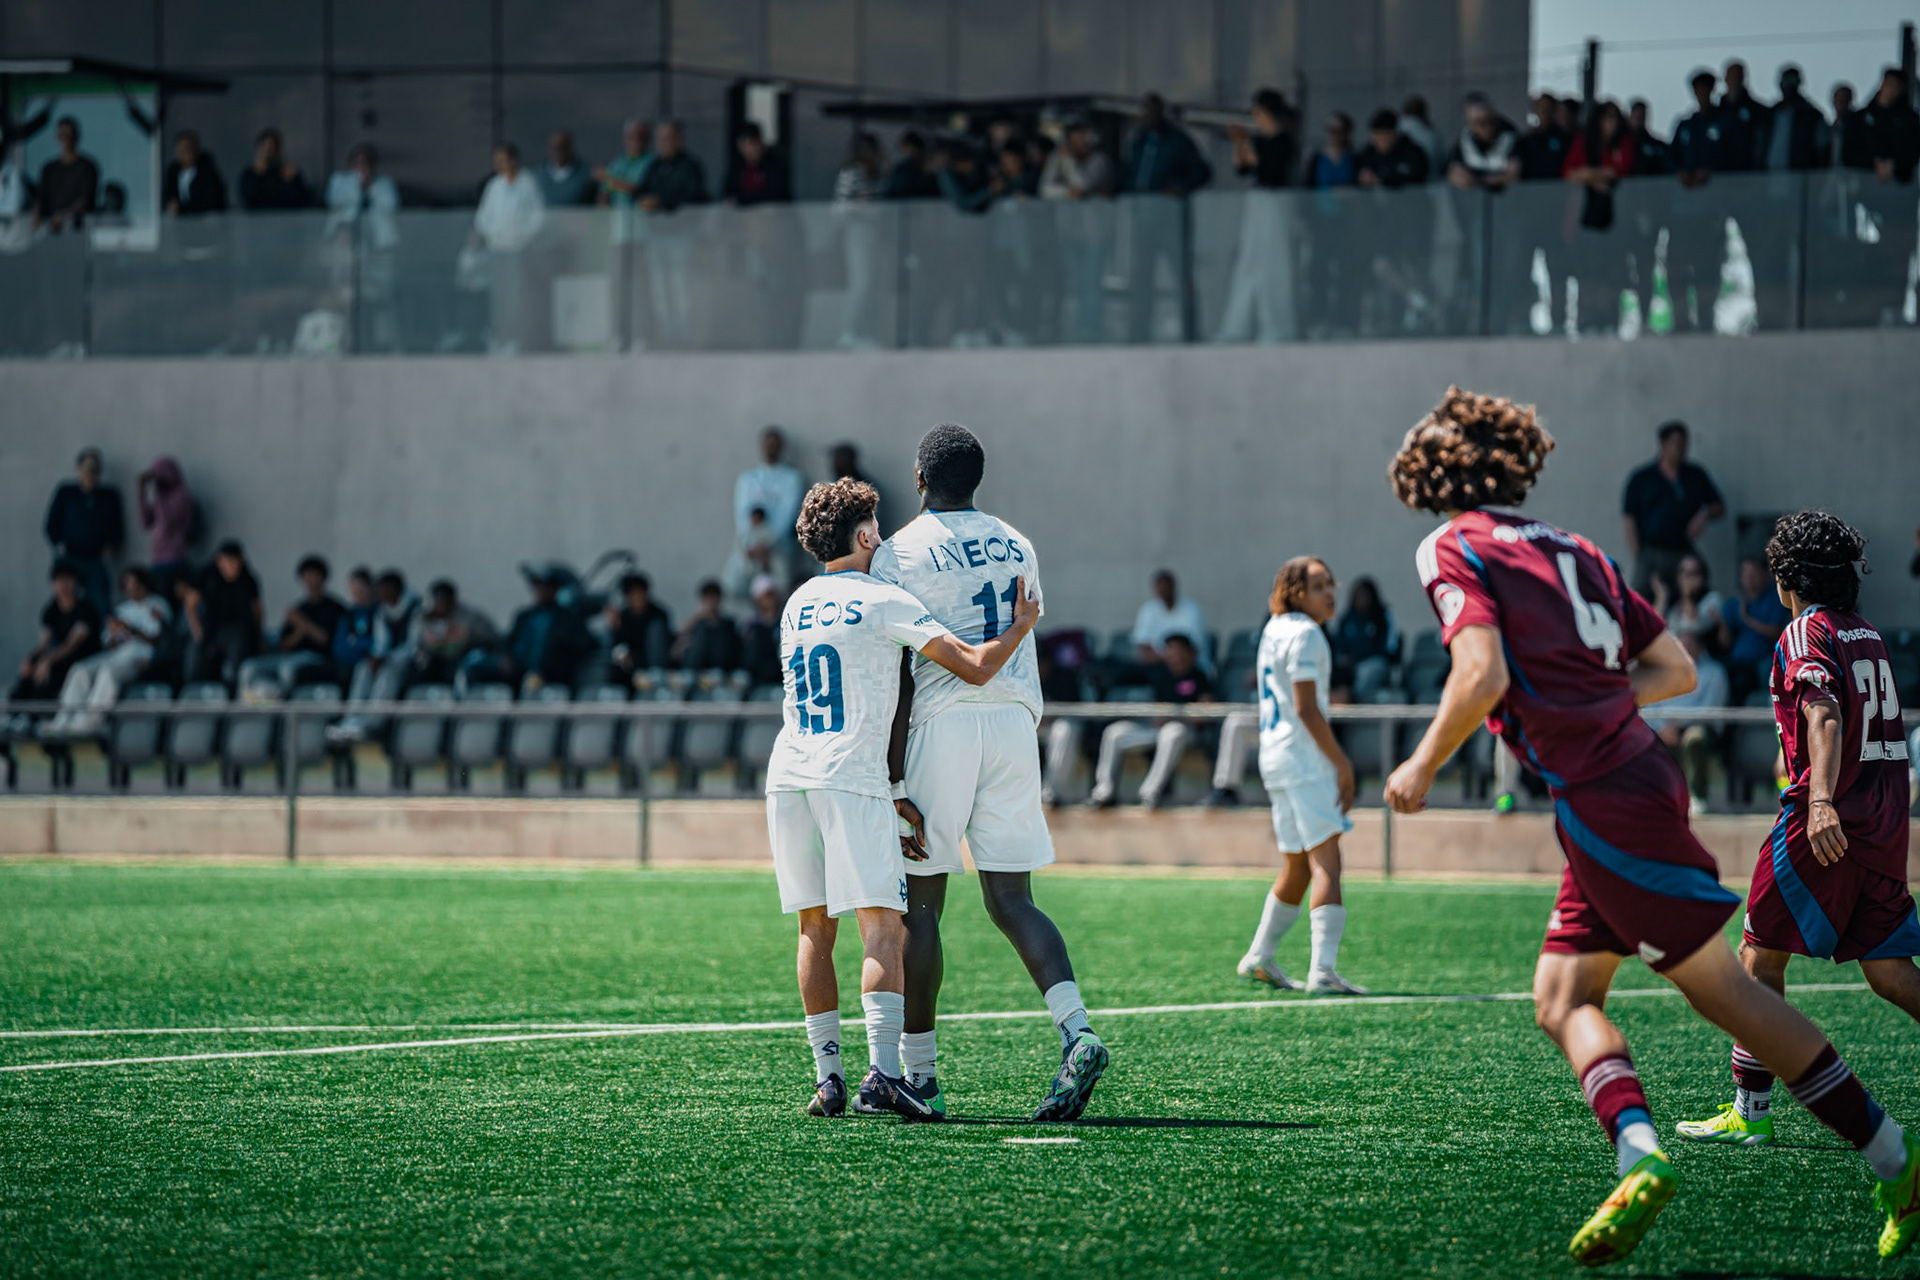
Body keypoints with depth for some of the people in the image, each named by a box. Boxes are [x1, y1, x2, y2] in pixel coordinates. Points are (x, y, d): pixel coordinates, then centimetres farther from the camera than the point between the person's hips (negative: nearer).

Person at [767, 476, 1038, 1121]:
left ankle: (827, 1073, 9)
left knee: (815, 928, 11)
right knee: (881, 927, -8)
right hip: (852, 777, -6)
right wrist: (1021, 626, 14)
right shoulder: (883, 601, -2)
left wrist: (890, 796, 27)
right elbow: (976, 667, -6)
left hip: (787, 775, 6)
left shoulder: (797, 606, 19)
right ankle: (884, 1072, -21)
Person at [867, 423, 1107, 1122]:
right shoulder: (1017, 548, 14)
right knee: (1011, 901, 5)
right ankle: (1076, 1031, -16)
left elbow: (897, 676, -7)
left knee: (919, 906, 3)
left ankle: (918, 1072, 5)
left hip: (941, 724, -5)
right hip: (1015, 723, 5)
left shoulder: (901, 553, -3)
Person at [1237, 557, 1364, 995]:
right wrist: (1343, 763, -13)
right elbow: (1306, 710, -17)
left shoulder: (1274, 631, 17)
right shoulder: (1303, 635, -12)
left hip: (1276, 757, 10)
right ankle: (1323, 971, -26)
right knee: (1326, 861, -15)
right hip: (1304, 760, -10)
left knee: (1298, 867, 19)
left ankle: (1260, 957, 27)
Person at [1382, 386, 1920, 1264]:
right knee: (1562, 1001, 7)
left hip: (1601, 798, -8)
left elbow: (1483, 676, -19)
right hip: (1636, 772, 8)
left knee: (1722, 989, -4)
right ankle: (1638, 1158, -14)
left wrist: (1422, 767, -6)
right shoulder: (1574, 550, 19)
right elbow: (1676, 670, 18)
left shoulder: (1453, 550, -3)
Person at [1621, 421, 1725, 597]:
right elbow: (1629, 517, 4)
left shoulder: (1697, 476, 15)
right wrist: (1637, 555, -4)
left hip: (1684, 554, 2)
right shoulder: (1641, 479, 7)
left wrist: (1706, 515, -4)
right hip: (1650, 554, -2)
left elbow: (1720, 507, 20)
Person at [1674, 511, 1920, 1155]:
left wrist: (1822, 800, -38)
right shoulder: (1868, 633, 16)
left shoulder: (1807, 633, -7)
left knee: (1761, 956, 2)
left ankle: (1750, 1110, 1)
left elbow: (1825, 714, -24)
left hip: (1824, 825, -7)